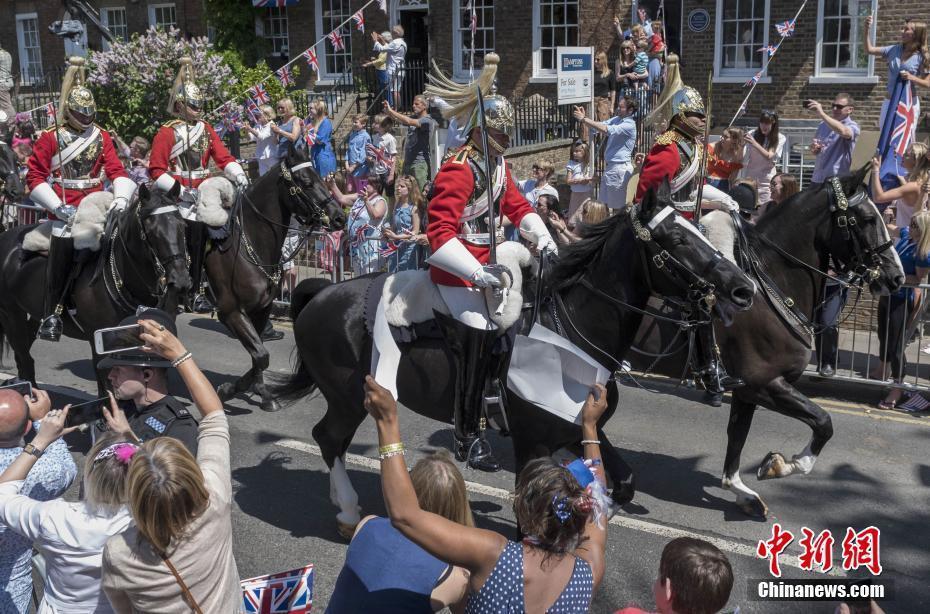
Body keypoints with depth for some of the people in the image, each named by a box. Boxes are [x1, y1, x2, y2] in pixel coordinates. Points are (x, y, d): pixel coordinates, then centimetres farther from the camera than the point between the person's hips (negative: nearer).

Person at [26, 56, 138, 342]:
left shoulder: (102, 137, 11)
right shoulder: (50, 138, 1)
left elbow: (117, 171, 5)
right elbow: (35, 177, -2)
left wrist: (121, 197, -15)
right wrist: (59, 207, -13)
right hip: (65, 209, -4)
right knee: (64, 243, -19)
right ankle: (52, 314, -9)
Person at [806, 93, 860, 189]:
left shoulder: (852, 127, -5)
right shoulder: (824, 125, 12)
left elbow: (842, 131, -31)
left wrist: (821, 113, -32)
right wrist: (814, 149, -5)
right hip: (817, 178, 6)